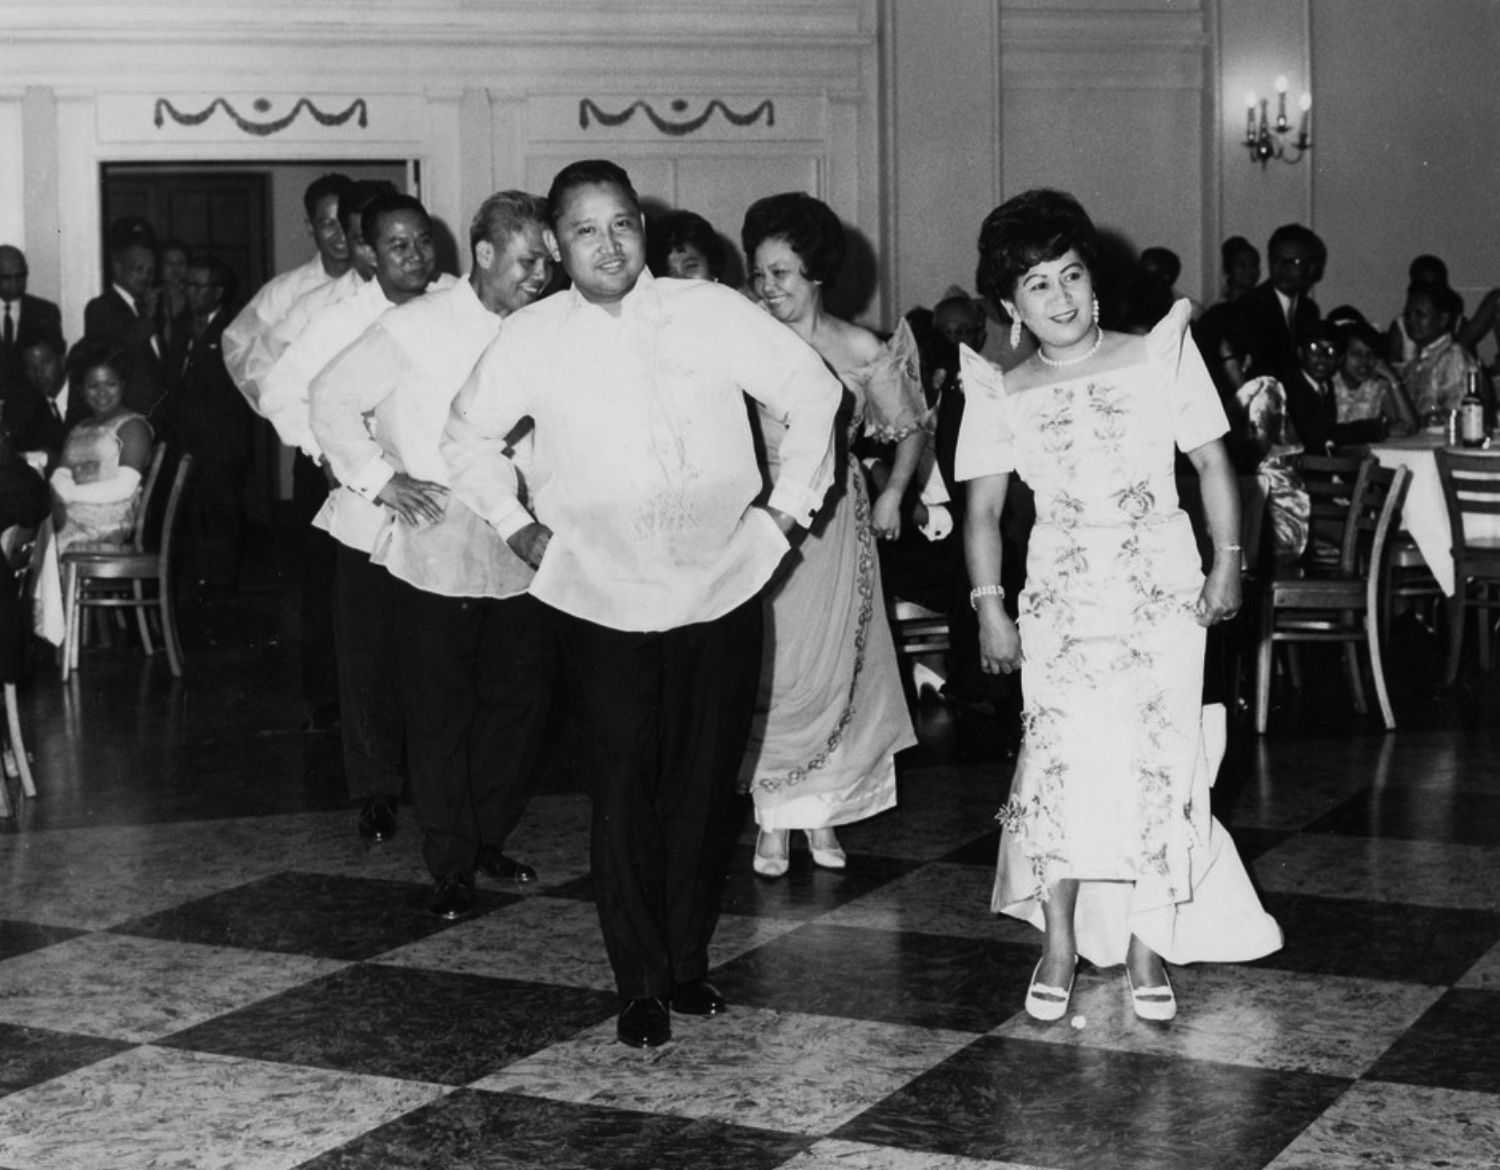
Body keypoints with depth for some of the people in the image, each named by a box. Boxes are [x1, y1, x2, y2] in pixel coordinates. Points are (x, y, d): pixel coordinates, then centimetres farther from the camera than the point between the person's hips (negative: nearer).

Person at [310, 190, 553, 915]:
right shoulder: (416, 328, -9)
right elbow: (331, 398, -3)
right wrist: (379, 478, -9)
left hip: (517, 550, 4)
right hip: (434, 549, -4)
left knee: (521, 698, 8)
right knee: (440, 712, 2)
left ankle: (489, 835, 28)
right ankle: (451, 866, 12)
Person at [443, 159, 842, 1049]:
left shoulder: (713, 313, -2)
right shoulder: (531, 339, 0)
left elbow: (814, 392, 7)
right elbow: (468, 438, 15)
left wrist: (790, 505, 4)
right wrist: (518, 525, 7)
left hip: (723, 586, 1)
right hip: (603, 603, -1)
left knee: (706, 790, 9)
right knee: (625, 798, -2)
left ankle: (689, 962, 24)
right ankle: (640, 985, 8)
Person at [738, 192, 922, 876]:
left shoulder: (860, 350, -2)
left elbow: (912, 429, 8)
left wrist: (892, 496, -3)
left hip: (832, 524, 0)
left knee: (832, 664, 5)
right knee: (768, 670, 0)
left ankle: (821, 813, 19)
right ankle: (774, 820, 11)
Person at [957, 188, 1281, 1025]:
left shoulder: (1160, 358, 0)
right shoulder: (1003, 397, 3)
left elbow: (1213, 462, 3)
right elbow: (983, 510, 7)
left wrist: (1227, 564, -4)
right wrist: (990, 606, -2)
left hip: (1161, 588, 0)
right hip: (1062, 595, 1)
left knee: (1157, 755, -4)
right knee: (1062, 756, -10)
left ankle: (1148, 943, 8)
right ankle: (1061, 943, 1)